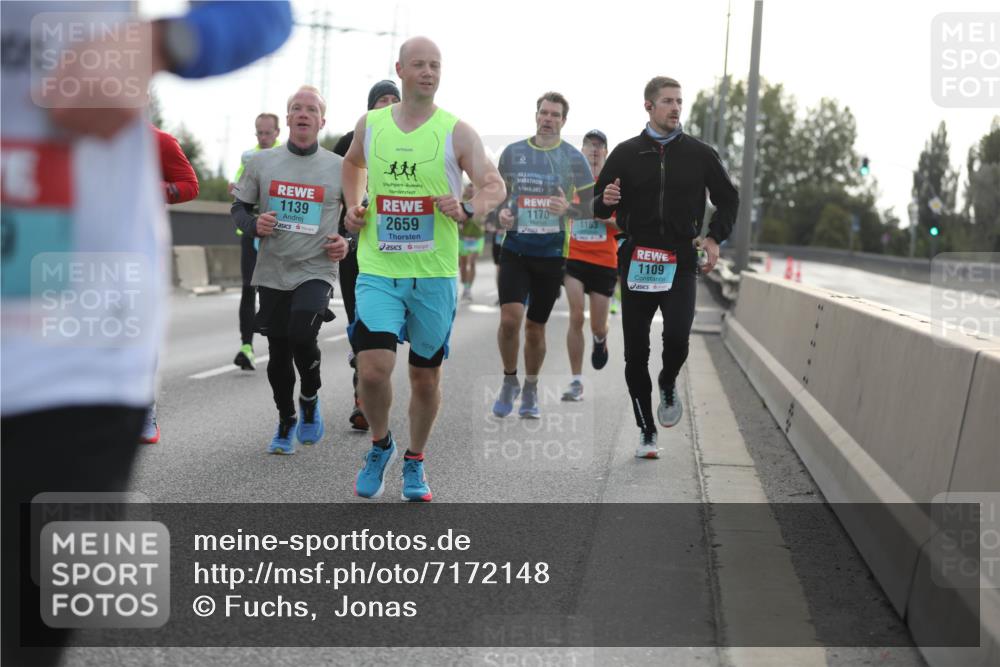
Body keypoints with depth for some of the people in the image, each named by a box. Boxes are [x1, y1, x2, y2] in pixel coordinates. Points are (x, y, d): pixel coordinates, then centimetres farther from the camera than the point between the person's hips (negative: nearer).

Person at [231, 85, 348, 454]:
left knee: (302, 335, -23)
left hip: (316, 271, -2)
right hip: (272, 272, 3)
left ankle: (310, 399, 8)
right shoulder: (261, 162, 5)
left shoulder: (340, 167, 1)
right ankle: (286, 422, 30)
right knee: (278, 352, 8)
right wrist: (254, 224, -10)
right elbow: (239, 207, 12)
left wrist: (348, 242, -8)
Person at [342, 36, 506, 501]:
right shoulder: (369, 124, 6)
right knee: (373, 369, -14)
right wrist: (353, 206, 10)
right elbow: (352, 163, 27)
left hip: (434, 274, 0)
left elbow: (495, 187, -6)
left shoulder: (456, 132, -2)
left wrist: (467, 211, -26)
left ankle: (415, 463, 31)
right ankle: (381, 445, 15)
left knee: (426, 375, 9)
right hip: (378, 270, 1)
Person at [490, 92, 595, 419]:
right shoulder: (512, 153, 5)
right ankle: (509, 381, 8)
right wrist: (501, 212, -5)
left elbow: (591, 207, 2)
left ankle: (530, 391, 27)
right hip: (515, 249, 1)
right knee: (510, 317, -17)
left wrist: (567, 210, -18)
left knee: (535, 327, 7)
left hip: (551, 253, 0)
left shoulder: (574, 158, 0)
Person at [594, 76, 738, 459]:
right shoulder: (626, 154, 6)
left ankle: (668, 386, 15)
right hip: (637, 265, 1)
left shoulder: (699, 154, 7)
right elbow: (599, 208, 11)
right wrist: (606, 201, -13)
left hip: (680, 264, -1)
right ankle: (647, 433, 16)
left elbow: (728, 199, 16)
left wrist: (715, 237, 1)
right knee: (636, 353, 3)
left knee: (676, 337, -20)